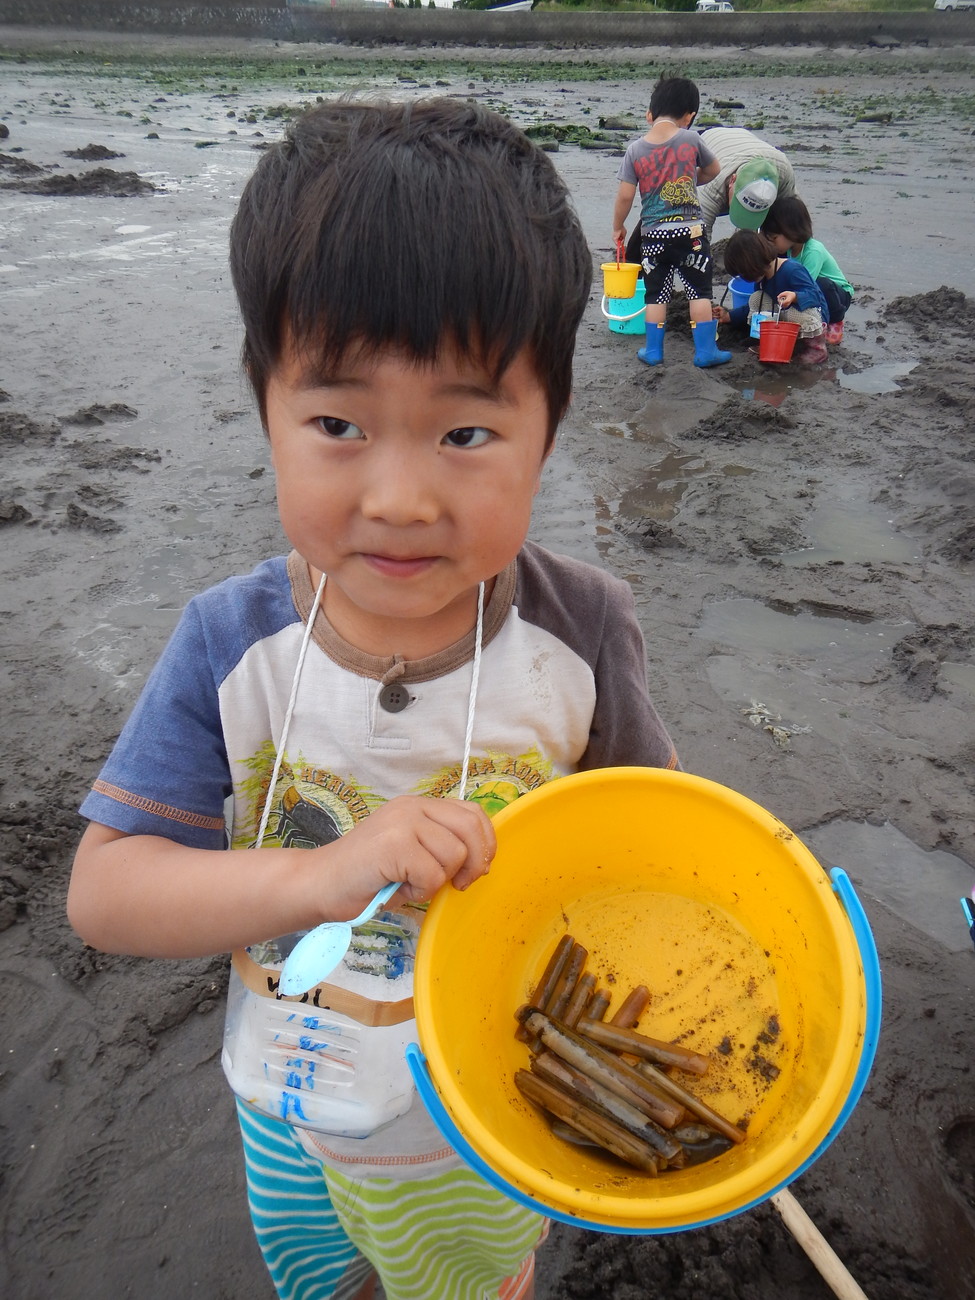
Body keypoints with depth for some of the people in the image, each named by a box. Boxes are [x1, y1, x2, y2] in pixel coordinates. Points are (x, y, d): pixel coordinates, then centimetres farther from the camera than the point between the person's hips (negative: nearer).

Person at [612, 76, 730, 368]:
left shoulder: (636, 149, -3)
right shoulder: (691, 139, -4)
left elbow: (625, 195, -4)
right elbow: (712, 170, 13)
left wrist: (618, 227, 11)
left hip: (652, 234, 1)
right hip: (690, 231, -1)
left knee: (656, 295, 11)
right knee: (700, 292, 8)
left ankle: (653, 350, 15)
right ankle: (705, 350, 9)